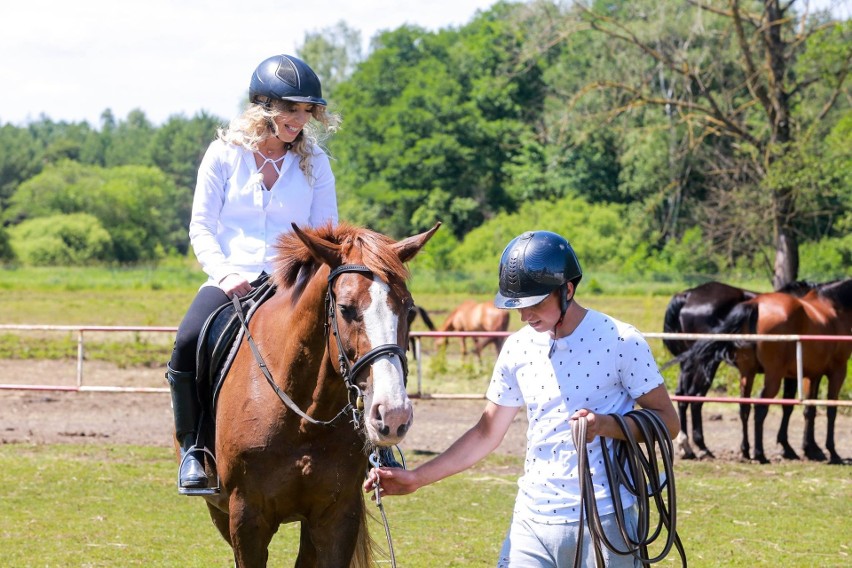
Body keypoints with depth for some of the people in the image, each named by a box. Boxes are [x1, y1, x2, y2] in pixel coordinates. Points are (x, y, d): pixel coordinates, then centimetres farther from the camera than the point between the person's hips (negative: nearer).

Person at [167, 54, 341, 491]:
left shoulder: (315, 163, 10)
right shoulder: (224, 154, 4)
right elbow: (201, 226, 2)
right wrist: (226, 273, -15)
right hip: (231, 281, -1)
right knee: (188, 345, -29)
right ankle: (192, 447, -12)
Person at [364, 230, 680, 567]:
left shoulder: (620, 341, -8)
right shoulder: (518, 348, 6)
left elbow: (667, 420, -4)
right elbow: (487, 434, 14)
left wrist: (607, 424, -22)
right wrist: (417, 478, 7)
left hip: (603, 522, -4)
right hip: (532, 519, 4)